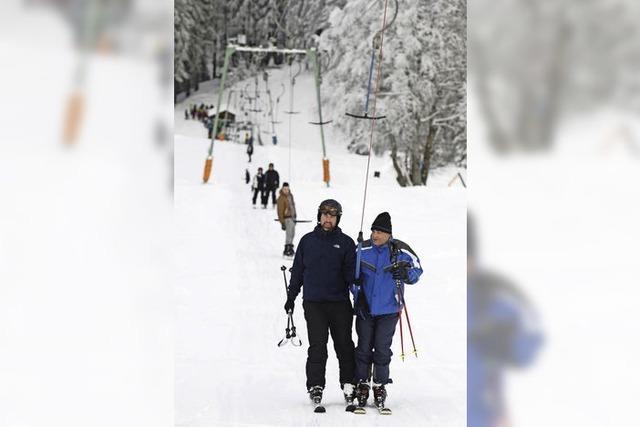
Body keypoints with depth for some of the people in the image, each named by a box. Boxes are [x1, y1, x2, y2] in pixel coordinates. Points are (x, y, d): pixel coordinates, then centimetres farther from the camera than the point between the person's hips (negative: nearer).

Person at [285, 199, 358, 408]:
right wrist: (291, 296, 13)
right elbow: (297, 270, 14)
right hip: (313, 302, 0)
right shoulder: (307, 241, 9)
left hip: (339, 303, 0)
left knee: (344, 345, 2)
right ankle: (315, 386, -1)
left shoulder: (346, 242, 5)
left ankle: (348, 385, 9)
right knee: (317, 346, -6)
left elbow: (352, 273, 3)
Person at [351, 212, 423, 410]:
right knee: (364, 348, 5)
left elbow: (417, 271, 4)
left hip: (388, 309, -1)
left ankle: (380, 386, 15)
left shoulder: (401, 251, -7)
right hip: (365, 308, 1)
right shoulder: (363, 250, -4)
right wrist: (358, 295, -2)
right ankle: (362, 384, 16)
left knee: (382, 349, 2)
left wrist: (405, 273, -18)